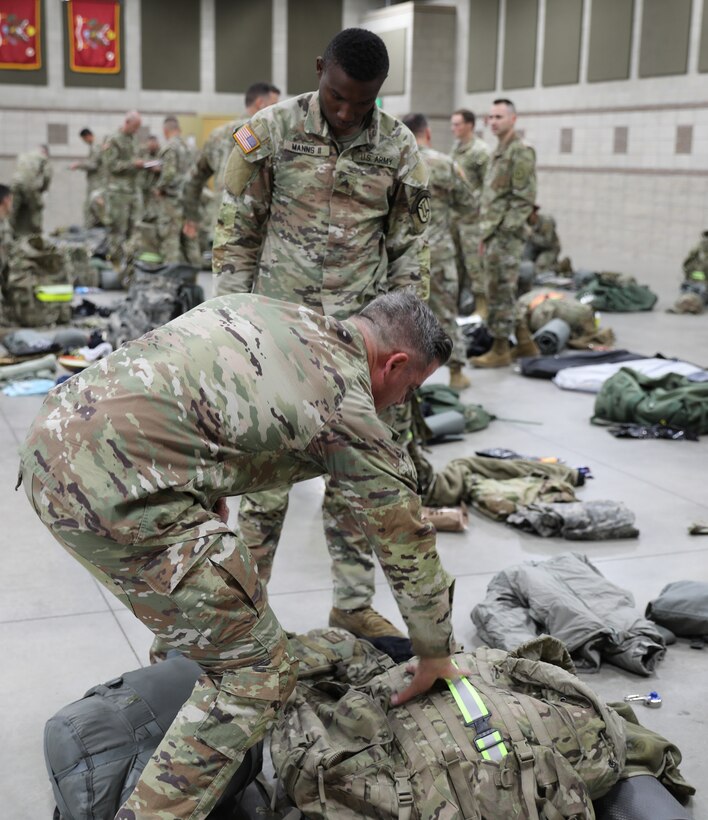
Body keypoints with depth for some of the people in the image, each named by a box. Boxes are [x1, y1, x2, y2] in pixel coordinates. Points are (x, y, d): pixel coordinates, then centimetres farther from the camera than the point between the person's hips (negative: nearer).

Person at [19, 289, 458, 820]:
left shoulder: (275, 312, 17)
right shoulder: (350, 415, -2)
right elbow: (409, 546, 9)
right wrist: (436, 656, 24)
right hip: (116, 493, -9)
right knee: (256, 673, 2)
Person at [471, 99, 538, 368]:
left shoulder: (521, 151, -11)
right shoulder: (498, 151, 18)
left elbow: (523, 199, -16)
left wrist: (503, 231, -18)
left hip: (505, 235, -10)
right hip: (492, 233, 10)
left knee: (500, 292, -4)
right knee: (504, 292, 15)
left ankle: (500, 351, 4)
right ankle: (525, 343, 24)